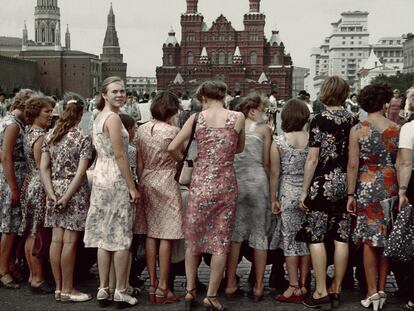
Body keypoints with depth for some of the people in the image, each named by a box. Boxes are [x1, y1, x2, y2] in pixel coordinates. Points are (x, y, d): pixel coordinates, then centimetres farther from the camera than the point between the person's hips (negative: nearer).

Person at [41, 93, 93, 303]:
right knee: (69, 241, -1)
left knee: (56, 240, 8)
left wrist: (52, 194, -2)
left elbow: (44, 168, 2)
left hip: (55, 189, 5)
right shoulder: (83, 139, -8)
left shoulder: (50, 136, 7)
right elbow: (80, 172, -15)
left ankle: (58, 288, 17)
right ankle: (67, 290, 5)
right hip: (75, 192, -5)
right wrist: (66, 197, -13)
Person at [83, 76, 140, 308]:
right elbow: (120, 155, -18)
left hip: (101, 177, 9)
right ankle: (121, 292, 5)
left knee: (104, 236, 10)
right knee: (121, 237, -1)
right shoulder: (113, 118, -14)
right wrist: (133, 187, -16)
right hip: (116, 179, -9)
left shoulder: (99, 117, 15)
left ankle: (103, 289, 16)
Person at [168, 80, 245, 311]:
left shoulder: (196, 118, -3)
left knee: (194, 237, 16)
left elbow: (172, 147, -5)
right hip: (226, 184, -1)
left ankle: (190, 290, 21)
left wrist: (184, 160, 13)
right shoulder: (238, 117, -2)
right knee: (221, 241, 7)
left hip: (200, 183, 1)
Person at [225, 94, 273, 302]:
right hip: (257, 181, -3)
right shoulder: (264, 129, 2)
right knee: (260, 233, 5)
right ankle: (258, 287, 7)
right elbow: (267, 162, 1)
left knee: (234, 232, 10)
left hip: (234, 181, 3)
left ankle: (230, 285, 12)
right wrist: (270, 185, 12)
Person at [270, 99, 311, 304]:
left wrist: (273, 199, 2)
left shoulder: (279, 142, -7)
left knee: (290, 239, 4)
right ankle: (303, 285, 18)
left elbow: (275, 173, -6)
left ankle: (293, 288, 5)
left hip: (288, 193, -2)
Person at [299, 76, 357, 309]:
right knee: (341, 238, 7)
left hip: (323, 185, -5)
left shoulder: (320, 120, -7)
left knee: (317, 238, 1)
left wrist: (305, 190, -4)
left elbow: (313, 159, -10)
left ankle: (321, 292, 2)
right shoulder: (353, 121, 5)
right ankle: (336, 290, 15)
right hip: (346, 185, 5)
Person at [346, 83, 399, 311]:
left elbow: (353, 165, -8)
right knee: (387, 239, 11)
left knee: (370, 241, 3)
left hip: (367, 187, -2)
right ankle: (382, 289, 18)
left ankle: (372, 292, 5)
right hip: (391, 187, 2)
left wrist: (351, 194, -4)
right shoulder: (397, 129, 1)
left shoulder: (357, 130, -5)